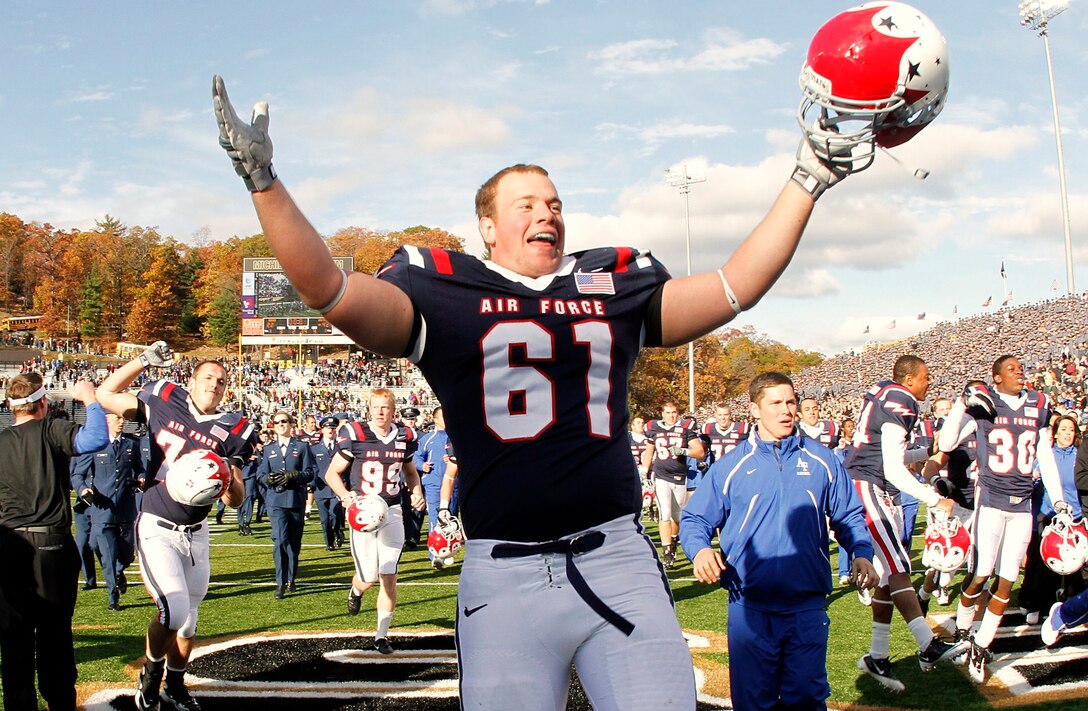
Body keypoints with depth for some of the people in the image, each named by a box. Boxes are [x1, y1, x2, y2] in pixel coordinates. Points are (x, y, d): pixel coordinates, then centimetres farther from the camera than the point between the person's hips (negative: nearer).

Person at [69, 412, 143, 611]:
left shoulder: (132, 443, 8)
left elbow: (139, 469, 18)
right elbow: (77, 474, 2)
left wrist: (141, 479, -4)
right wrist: (83, 490, -18)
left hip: (127, 510, 3)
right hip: (102, 511, -3)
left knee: (127, 555, 11)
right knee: (108, 557, -2)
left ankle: (119, 572, 46)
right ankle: (113, 597, 16)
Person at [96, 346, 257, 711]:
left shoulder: (232, 431, -1)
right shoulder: (162, 402, -3)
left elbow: (236, 501, 1)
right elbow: (105, 395, 8)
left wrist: (230, 478, -22)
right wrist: (143, 361, 0)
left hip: (195, 533, 4)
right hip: (157, 529, -3)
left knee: (188, 619, 13)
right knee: (174, 610, -18)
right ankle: (151, 673, 10)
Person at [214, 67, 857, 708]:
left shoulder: (614, 286, 14)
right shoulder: (448, 293, 6)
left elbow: (738, 287, 13)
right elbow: (330, 291, -4)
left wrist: (807, 179, 12)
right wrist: (262, 178, -12)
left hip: (617, 559, 2)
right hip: (507, 577, -2)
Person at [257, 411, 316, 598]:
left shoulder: (302, 446, 5)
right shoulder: (268, 449, 12)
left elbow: (310, 472, -1)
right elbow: (260, 473, 9)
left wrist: (293, 476, -18)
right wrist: (268, 478, -13)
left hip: (296, 500, 0)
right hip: (275, 500, 0)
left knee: (294, 542, 9)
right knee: (280, 540, -14)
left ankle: (291, 579, 25)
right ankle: (281, 583, -8)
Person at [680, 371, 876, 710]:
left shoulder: (821, 460, 5)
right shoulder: (730, 466, 0)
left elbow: (849, 517, 11)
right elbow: (694, 519, 2)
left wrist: (861, 553, -7)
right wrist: (700, 549, -18)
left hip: (808, 608, 1)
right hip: (749, 609, -1)